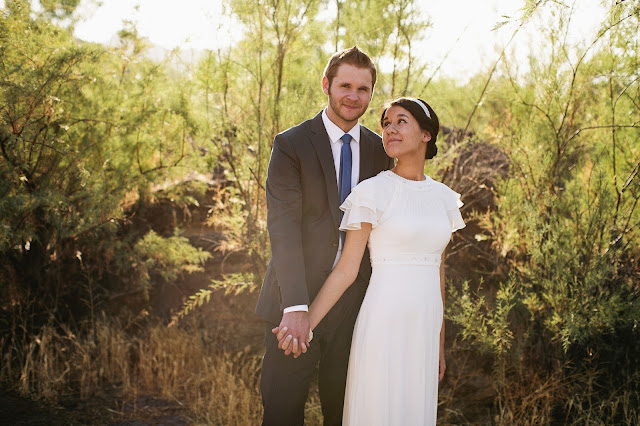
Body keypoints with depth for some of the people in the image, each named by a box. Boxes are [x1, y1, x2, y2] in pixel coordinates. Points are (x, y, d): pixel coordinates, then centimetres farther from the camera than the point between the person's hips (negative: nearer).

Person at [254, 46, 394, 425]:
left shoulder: (381, 151, 8)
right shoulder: (291, 145, -5)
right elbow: (283, 226, -15)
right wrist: (296, 306, -25)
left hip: (355, 300, 3)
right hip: (297, 299, -3)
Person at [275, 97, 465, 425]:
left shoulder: (444, 198, 9)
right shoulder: (373, 192, -6)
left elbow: (437, 273, 14)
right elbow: (346, 269, -7)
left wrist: (440, 343, 17)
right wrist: (305, 323, -16)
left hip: (424, 328, 5)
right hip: (383, 326, -5)